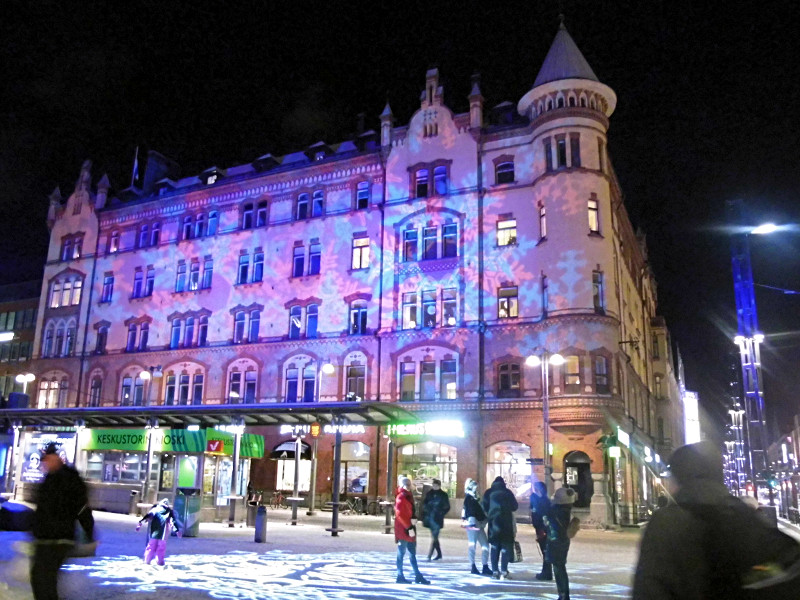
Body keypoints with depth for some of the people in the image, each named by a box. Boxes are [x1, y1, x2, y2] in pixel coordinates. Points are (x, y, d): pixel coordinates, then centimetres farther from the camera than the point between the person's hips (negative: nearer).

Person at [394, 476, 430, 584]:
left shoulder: (408, 496, 13)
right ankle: (400, 576, 8)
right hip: (403, 530, -9)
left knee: (412, 553, 11)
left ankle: (418, 576, 15)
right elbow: (400, 515, -20)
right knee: (401, 553, 0)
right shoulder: (401, 497, -15)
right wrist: (409, 528, -21)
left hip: (410, 528, 9)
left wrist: (414, 518, -4)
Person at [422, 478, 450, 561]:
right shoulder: (429, 493, 5)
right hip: (430, 519, 5)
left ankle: (429, 556, -7)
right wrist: (424, 516, 3)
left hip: (437, 519, -4)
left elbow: (447, 507, 1)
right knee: (434, 537, 14)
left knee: (434, 537, -8)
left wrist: (441, 514, -10)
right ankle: (439, 554, 28)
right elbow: (424, 504, 10)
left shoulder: (443, 495, -4)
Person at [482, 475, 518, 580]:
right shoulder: (508, 492, 4)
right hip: (506, 521, -1)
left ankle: (495, 571, 6)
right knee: (506, 546, 4)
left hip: (493, 521, 1)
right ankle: (504, 571, -4)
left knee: (494, 546, 11)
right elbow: (515, 506, 8)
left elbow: (485, 508, 0)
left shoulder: (488, 492, 5)